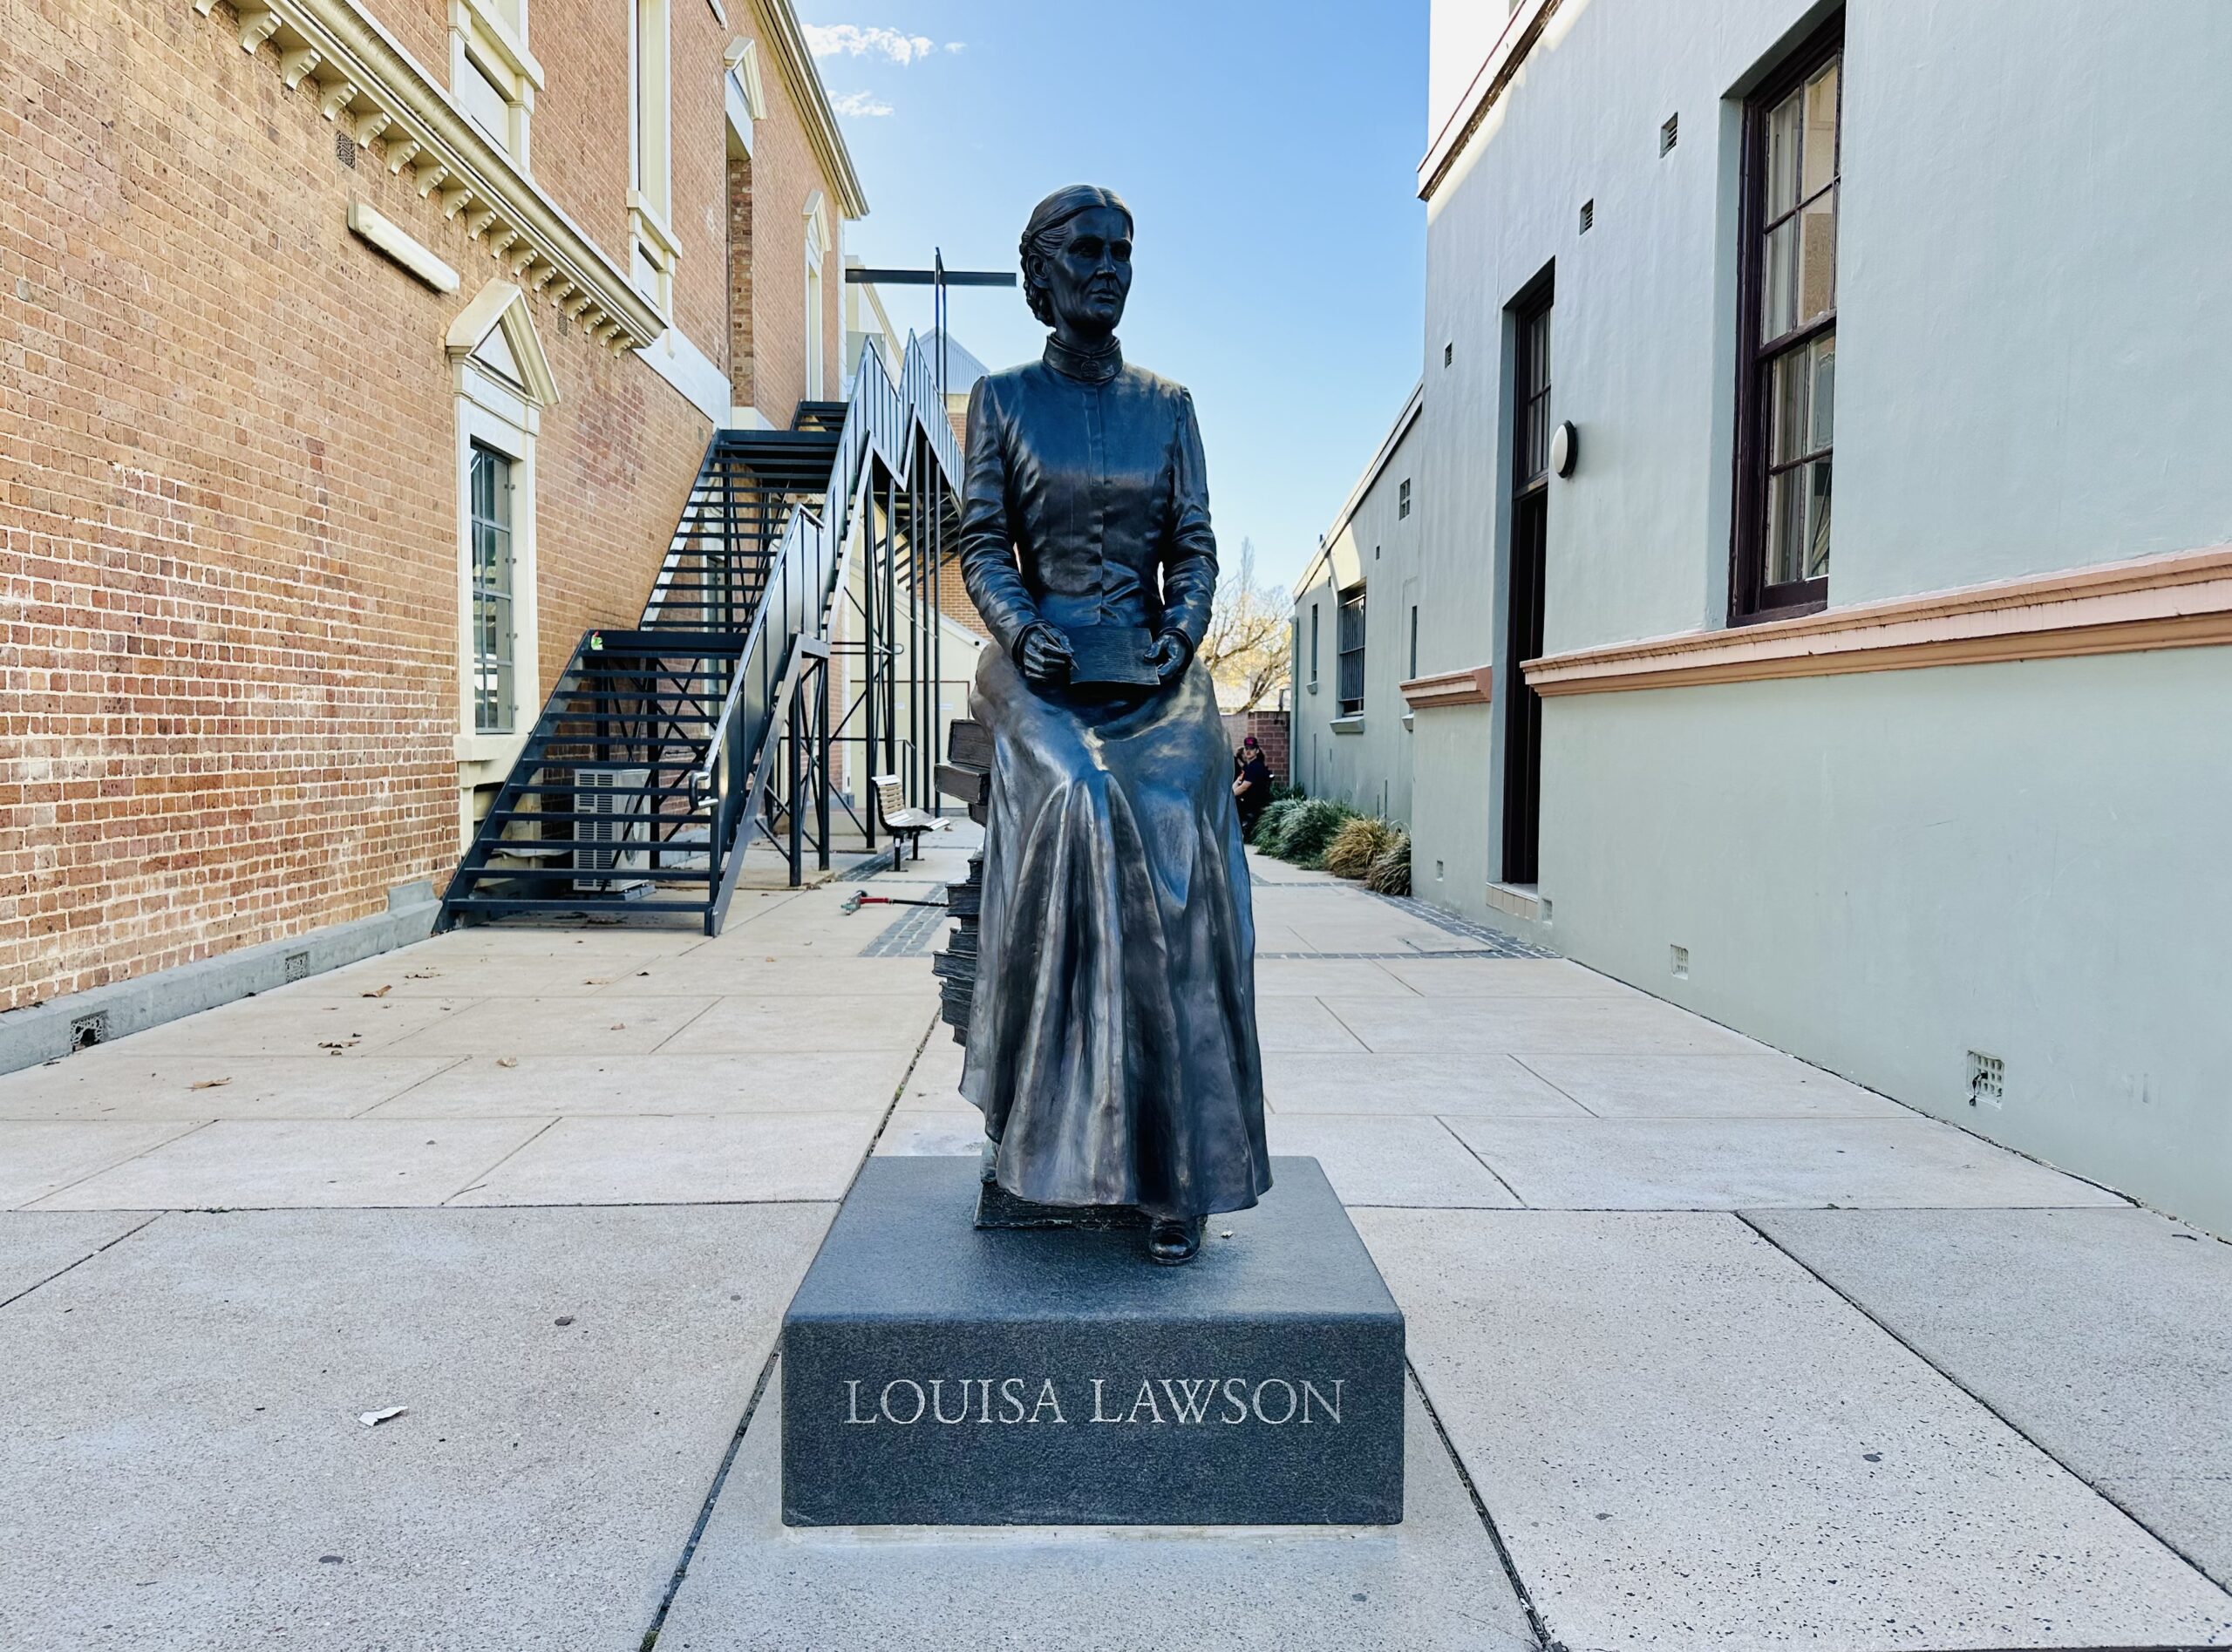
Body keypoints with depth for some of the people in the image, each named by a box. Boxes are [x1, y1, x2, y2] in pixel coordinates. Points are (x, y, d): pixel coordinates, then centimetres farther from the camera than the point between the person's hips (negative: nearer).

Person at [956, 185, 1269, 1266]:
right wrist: (1020, 629, -16)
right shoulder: (1002, 398, 11)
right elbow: (981, 544, 4)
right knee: (1079, 808, -33)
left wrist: (1182, 629, -11)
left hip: (1152, 668, 2)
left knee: (1176, 825, -26)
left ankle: (1176, 1169, -21)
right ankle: (1059, 1128, -22)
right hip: (1041, 668, -1)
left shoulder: (1168, 405, 16)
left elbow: (1194, 545, 10)